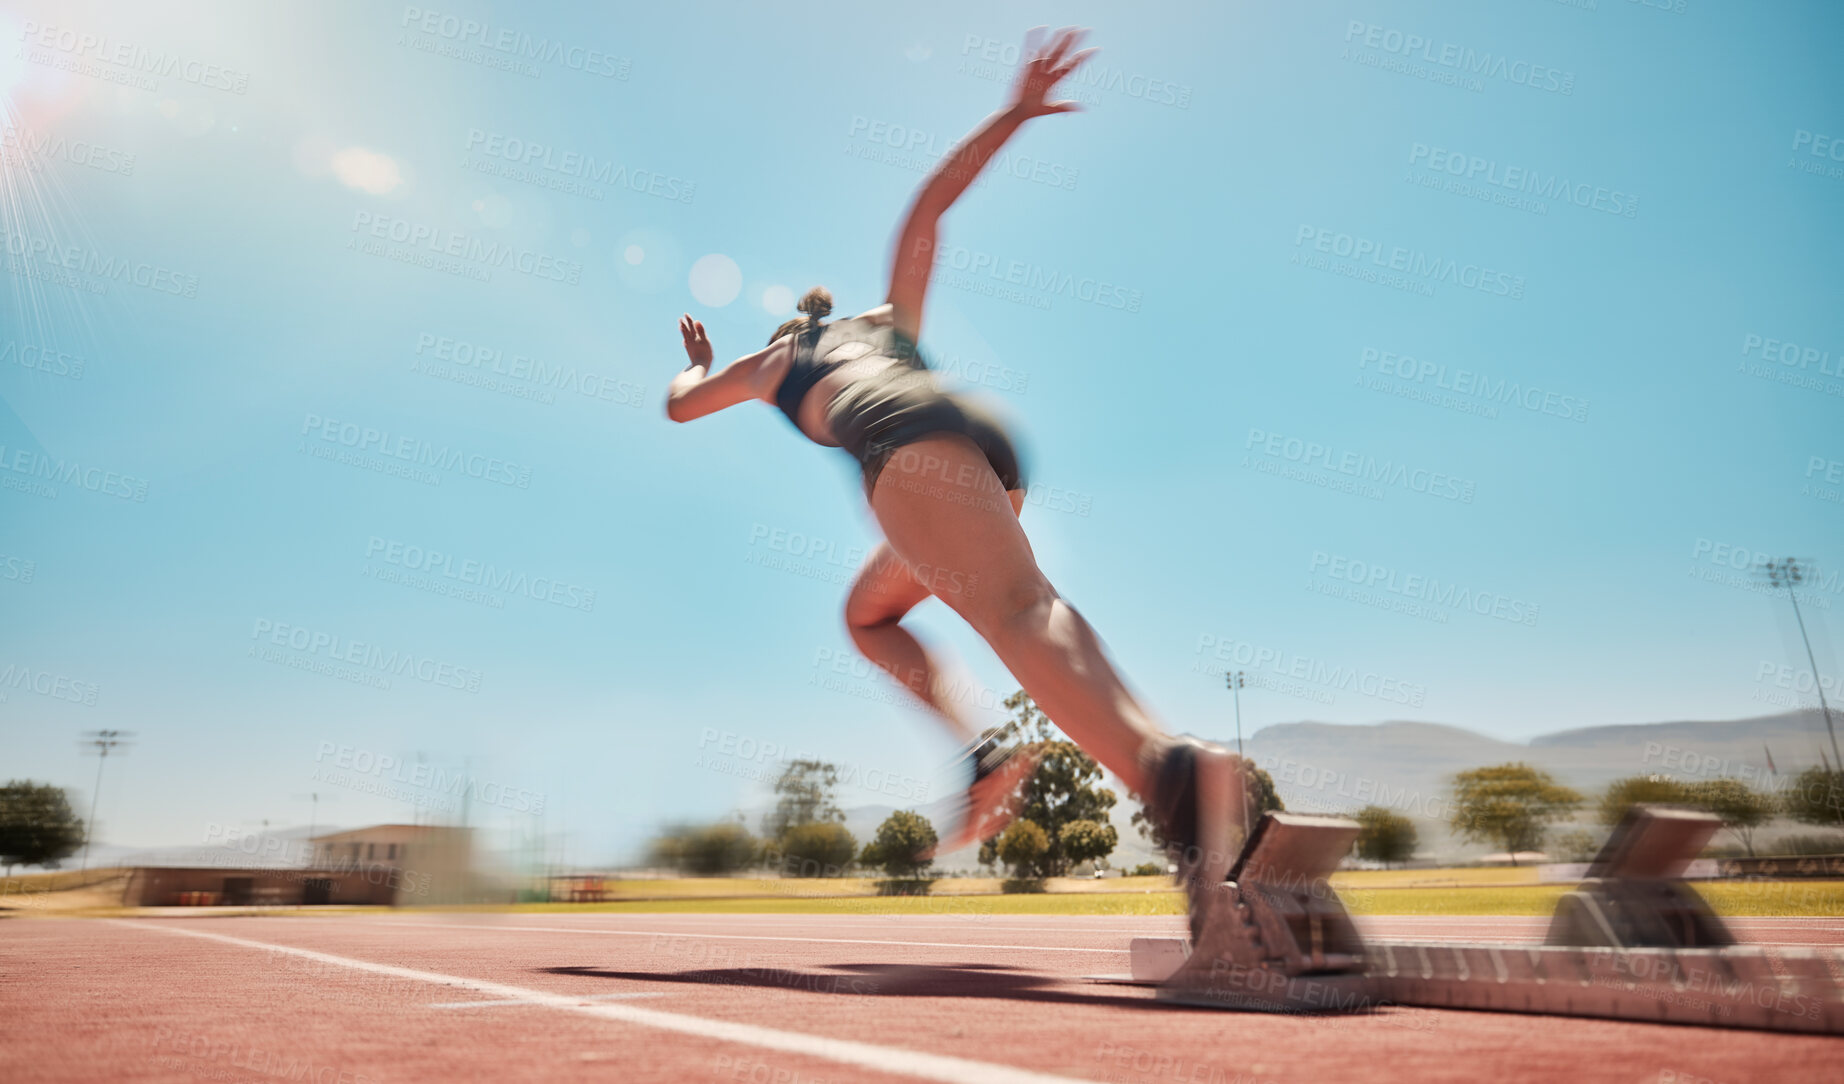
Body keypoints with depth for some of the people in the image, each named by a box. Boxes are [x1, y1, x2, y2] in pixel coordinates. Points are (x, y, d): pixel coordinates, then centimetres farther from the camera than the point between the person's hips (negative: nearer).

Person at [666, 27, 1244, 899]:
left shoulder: (774, 356, 35)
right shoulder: (889, 318, 42)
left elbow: (679, 403, 49)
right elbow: (929, 203, 37)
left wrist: (699, 365, 70)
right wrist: (1014, 113, 34)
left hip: (907, 441, -5)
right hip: (989, 449, 6)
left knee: (1015, 609, -27)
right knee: (866, 612, 23)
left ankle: (1171, 769, -53)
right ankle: (980, 754, 3)